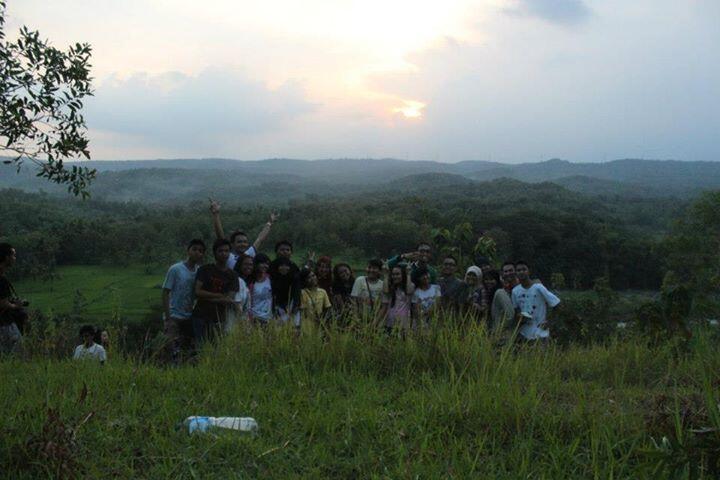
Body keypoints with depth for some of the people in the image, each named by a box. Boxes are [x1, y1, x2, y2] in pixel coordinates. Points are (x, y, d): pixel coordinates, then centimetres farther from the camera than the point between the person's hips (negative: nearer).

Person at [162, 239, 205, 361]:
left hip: (190, 317, 5)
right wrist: (167, 317, -12)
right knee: (174, 351, -12)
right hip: (174, 317, -5)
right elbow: (165, 293, -8)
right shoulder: (175, 269, -8)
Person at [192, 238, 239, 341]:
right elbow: (197, 292, -8)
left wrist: (207, 298, -9)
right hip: (201, 317, -2)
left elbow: (229, 300, -3)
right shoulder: (205, 270, 2)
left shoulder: (232, 275, 6)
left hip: (219, 319, 2)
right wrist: (220, 296, -9)